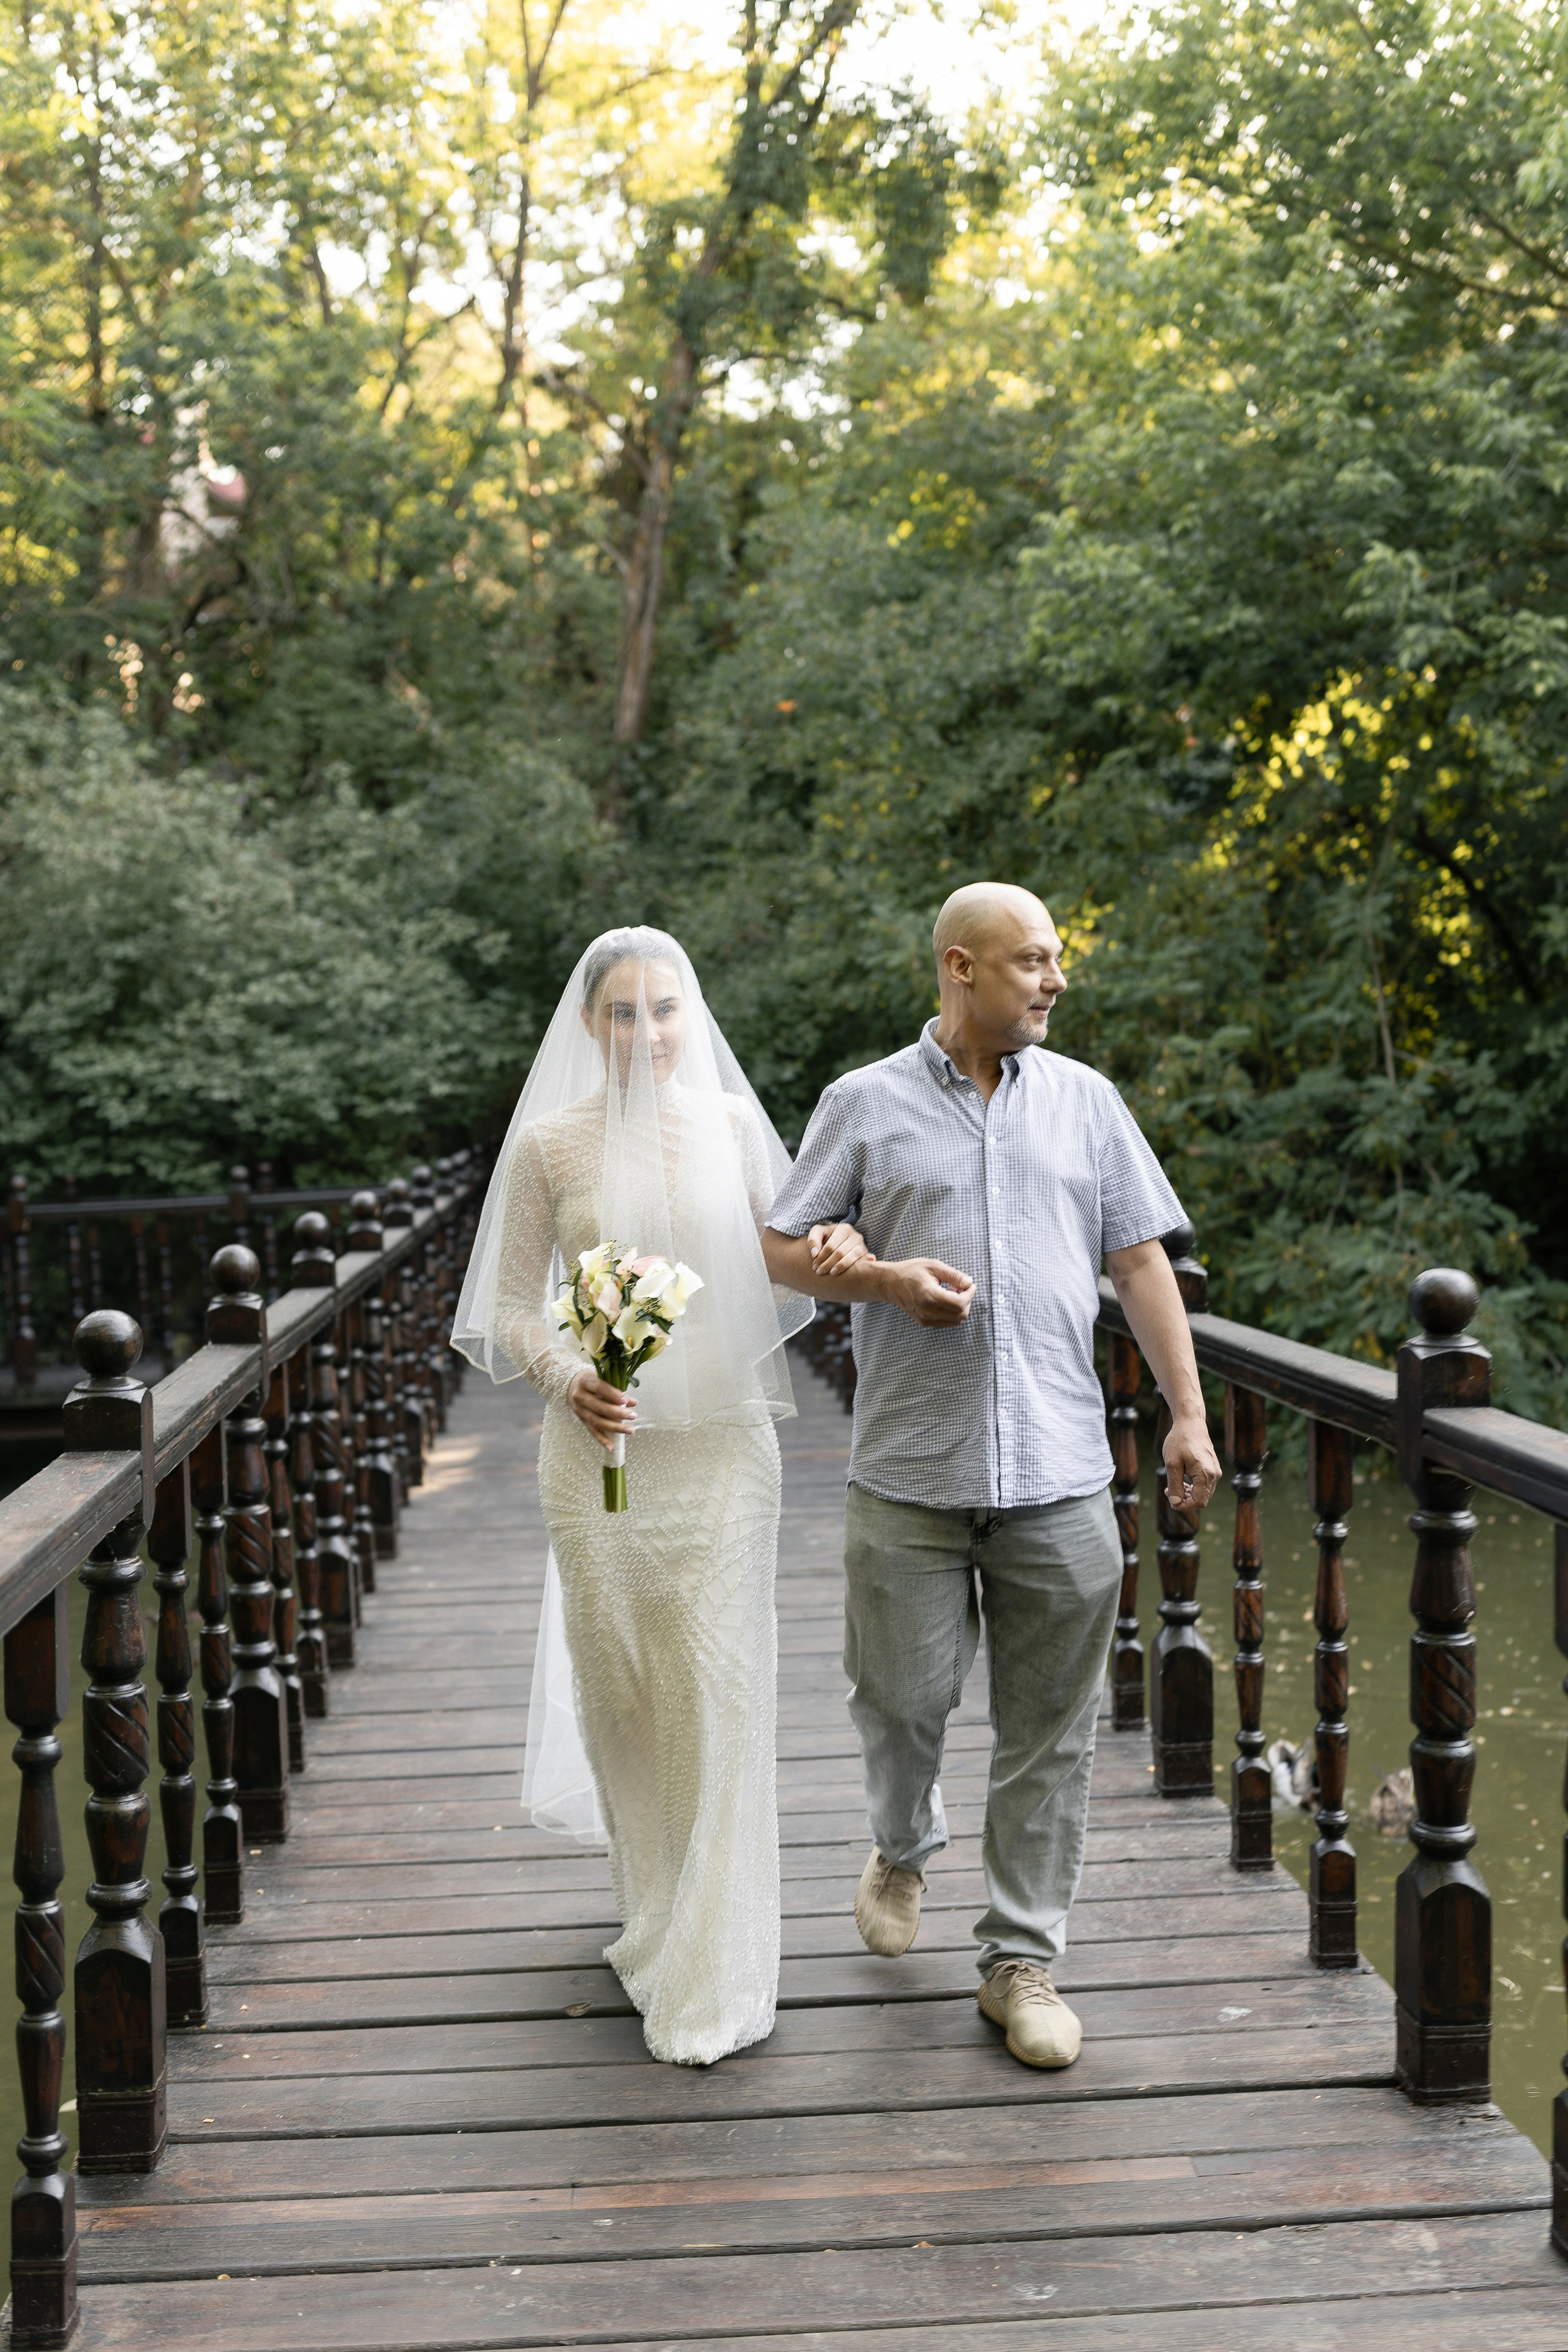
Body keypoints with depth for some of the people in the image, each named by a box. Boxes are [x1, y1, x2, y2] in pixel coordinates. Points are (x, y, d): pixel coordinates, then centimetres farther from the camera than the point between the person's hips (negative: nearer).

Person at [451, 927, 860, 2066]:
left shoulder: (735, 1127, 3)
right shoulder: (549, 1143, 0)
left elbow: (782, 1280, 9)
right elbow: (511, 1306, 3)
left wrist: (830, 1260, -13)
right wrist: (567, 1375, -16)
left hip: (723, 1448, 0)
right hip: (600, 1449, 0)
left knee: (714, 1696, -2)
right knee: (617, 1692, 8)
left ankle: (709, 1978, 8)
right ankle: (653, 1909, 34)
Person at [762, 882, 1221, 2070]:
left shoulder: (1087, 1101, 9)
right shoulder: (865, 1104, 3)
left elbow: (1142, 1262, 10)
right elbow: (782, 1249, 6)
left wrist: (1188, 1415, 4)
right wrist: (887, 1279, -12)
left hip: (1061, 1476, 2)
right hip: (910, 1471, -1)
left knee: (1051, 1729, 4)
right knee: (903, 1695, 6)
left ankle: (1022, 1959, 17)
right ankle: (904, 1849, 38)